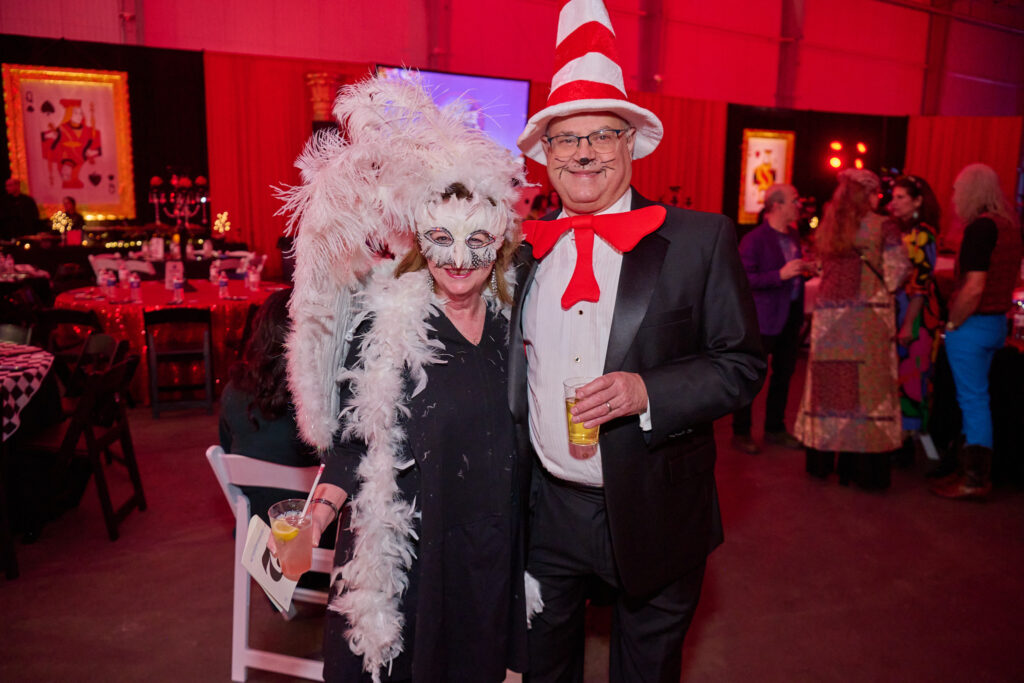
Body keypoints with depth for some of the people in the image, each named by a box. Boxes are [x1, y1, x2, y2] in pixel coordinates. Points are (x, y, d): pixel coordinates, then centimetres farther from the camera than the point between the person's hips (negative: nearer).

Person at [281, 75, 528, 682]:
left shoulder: (513, 318, -2)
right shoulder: (384, 321, -14)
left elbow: (520, 439, 7)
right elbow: (355, 440, -7)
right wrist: (317, 517, -18)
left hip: (490, 547, 4)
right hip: (403, 549, -3)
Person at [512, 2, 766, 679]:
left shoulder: (701, 238, -9)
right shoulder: (524, 247, 1)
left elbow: (744, 363, -8)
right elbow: (509, 367, 8)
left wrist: (648, 391, -24)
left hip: (653, 520, -2)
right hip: (545, 514, 3)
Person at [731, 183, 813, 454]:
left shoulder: (793, 234, 10)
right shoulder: (754, 239, -13)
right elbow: (745, 279, -20)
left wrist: (806, 270, 2)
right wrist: (780, 274, -26)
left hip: (791, 314, 8)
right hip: (765, 316, -8)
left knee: (784, 373, 15)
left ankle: (775, 428, 29)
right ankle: (740, 432, 12)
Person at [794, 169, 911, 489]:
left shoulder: (827, 226, 9)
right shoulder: (883, 226, -4)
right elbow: (897, 270, -6)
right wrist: (880, 293, 9)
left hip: (829, 315, 4)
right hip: (868, 316, -4)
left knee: (830, 383, 11)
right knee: (866, 387, 1)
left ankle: (821, 459, 18)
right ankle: (862, 465, 6)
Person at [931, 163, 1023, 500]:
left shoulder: (981, 227, -18)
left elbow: (974, 287, -24)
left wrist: (952, 324, -12)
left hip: (972, 325, -9)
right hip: (997, 322, 9)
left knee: (973, 400, -1)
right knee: (977, 399, 17)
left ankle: (974, 480, 9)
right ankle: (976, 470, 26)